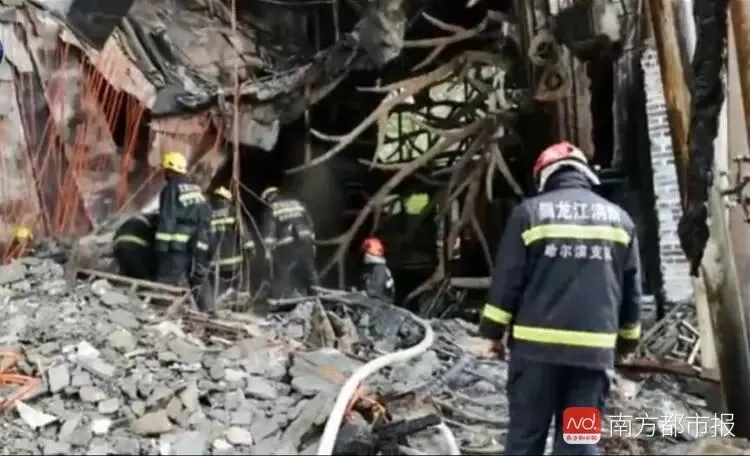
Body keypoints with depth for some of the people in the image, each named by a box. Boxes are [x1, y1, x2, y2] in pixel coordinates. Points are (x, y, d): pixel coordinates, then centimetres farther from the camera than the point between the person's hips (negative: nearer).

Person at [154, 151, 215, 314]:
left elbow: (166, 220, -11)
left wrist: (162, 247, -11)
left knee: (170, 281, -4)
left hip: (177, 246, -6)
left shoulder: (171, 189, -4)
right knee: (200, 280, 13)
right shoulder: (197, 191, 17)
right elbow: (206, 219, 17)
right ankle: (209, 311, 13)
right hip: (198, 246, 7)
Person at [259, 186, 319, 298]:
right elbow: (309, 224, 19)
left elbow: (268, 232, -8)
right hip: (305, 243, 5)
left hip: (286, 247, -5)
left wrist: (268, 250, -8)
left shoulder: (271, 209, 2)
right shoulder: (298, 204, 18)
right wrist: (312, 242, 23)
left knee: (281, 277, -2)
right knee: (310, 273, 15)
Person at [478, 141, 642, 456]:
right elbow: (632, 288, 14)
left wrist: (494, 331, 5)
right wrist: (628, 338, 26)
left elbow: (507, 280, -3)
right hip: (595, 348, 2)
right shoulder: (619, 218, 11)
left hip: (537, 344, -2)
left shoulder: (530, 212, 0)